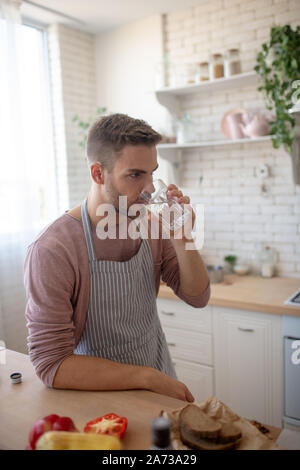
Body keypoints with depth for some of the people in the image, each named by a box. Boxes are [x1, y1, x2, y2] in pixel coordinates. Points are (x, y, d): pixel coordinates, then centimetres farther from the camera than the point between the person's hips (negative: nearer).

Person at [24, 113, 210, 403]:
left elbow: (197, 297, -2)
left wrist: (181, 239, -18)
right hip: (102, 398, -3)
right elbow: (51, 363, -21)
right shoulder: (52, 250, -22)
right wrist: (147, 377, -21)